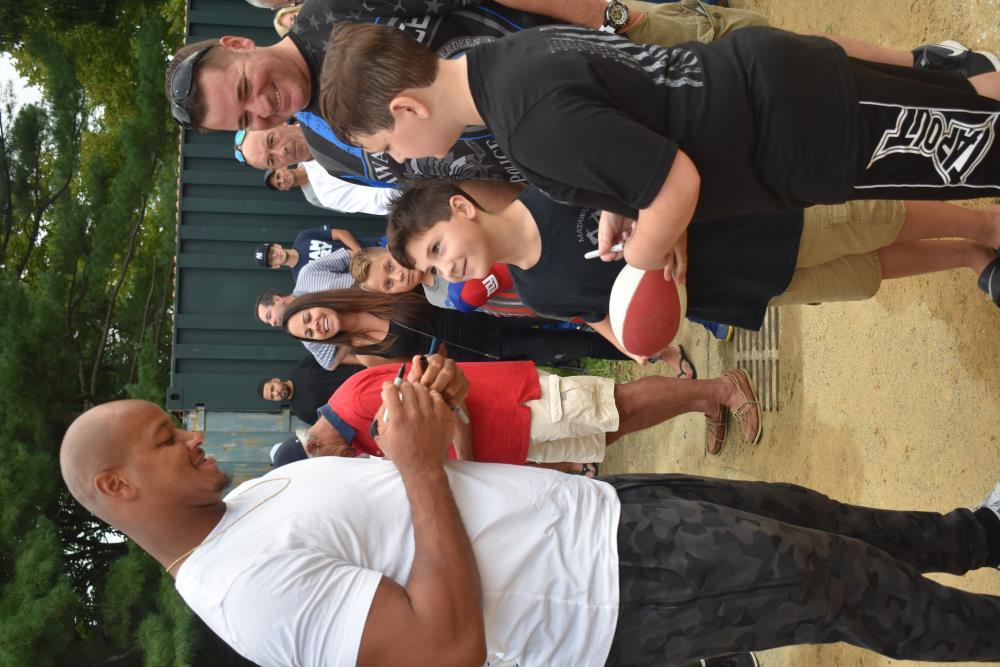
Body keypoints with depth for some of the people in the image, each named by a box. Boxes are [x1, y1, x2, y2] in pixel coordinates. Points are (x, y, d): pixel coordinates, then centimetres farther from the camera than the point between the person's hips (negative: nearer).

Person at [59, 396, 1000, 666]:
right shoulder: (251, 587, -24)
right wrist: (422, 466, -25)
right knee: (851, 588, -1)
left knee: (807, 516, 18)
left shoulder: (248, 500, 8)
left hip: (600, 506, 9)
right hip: (621, 589, -9)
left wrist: (431, 416, -4)